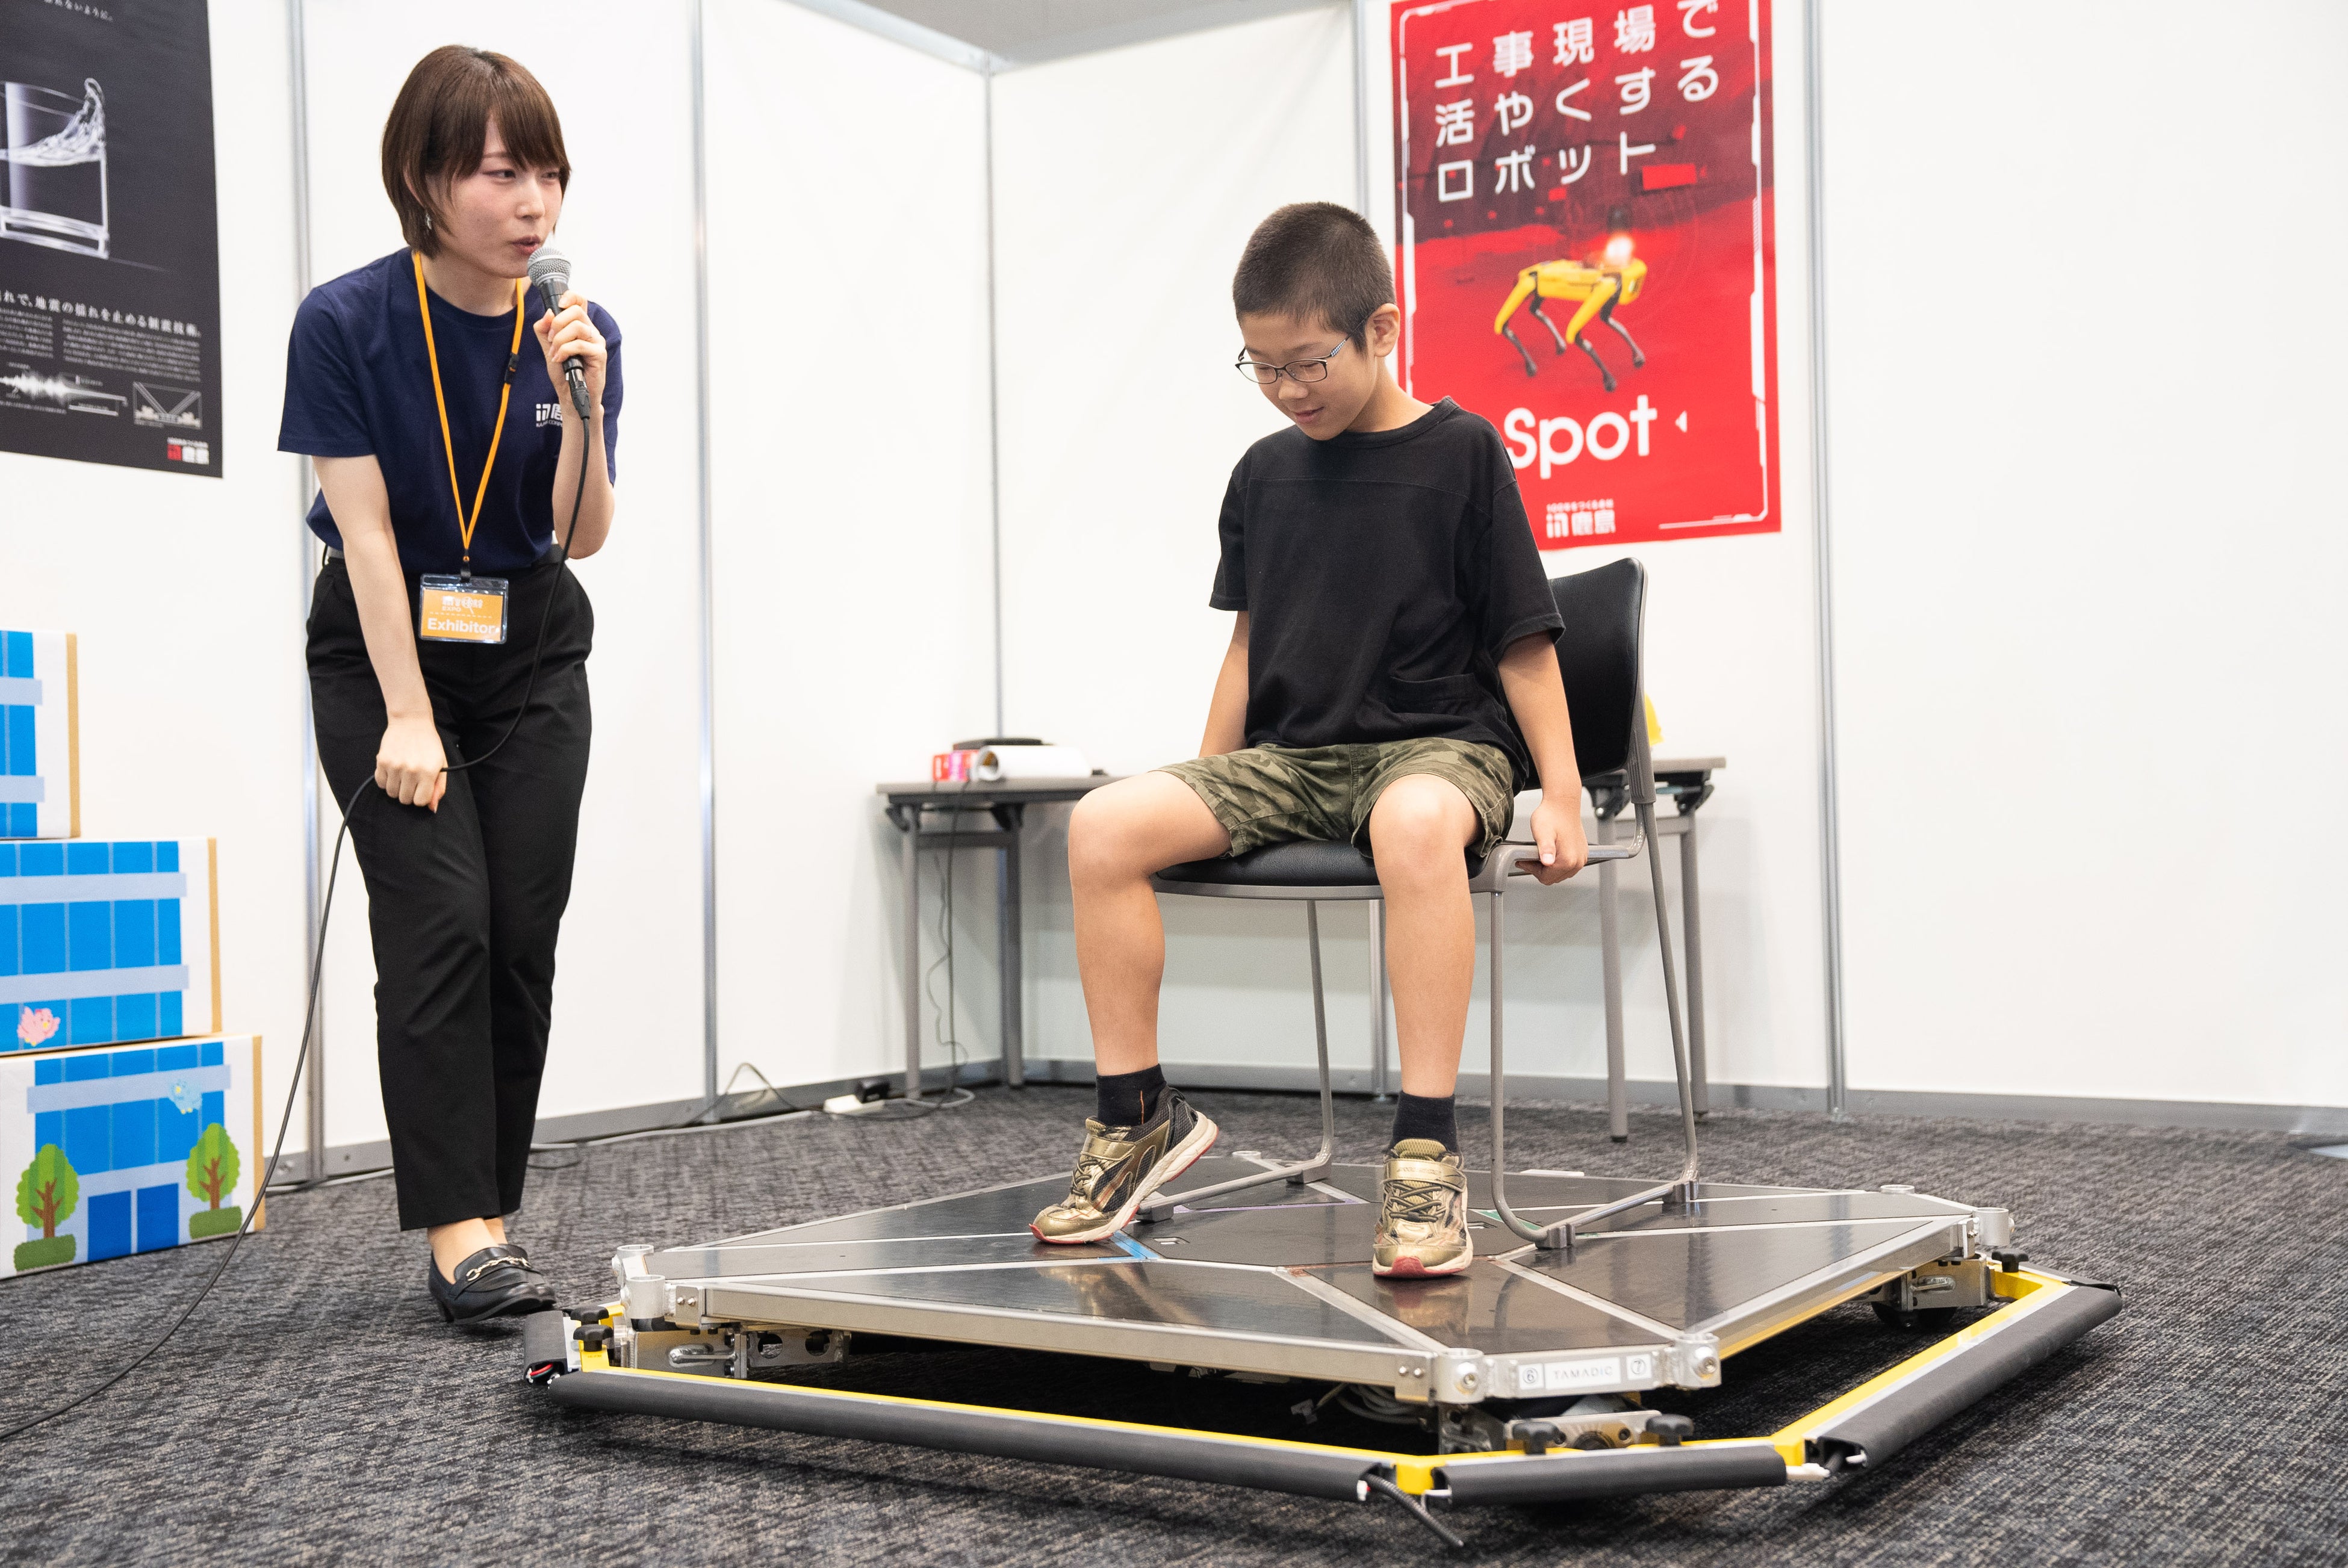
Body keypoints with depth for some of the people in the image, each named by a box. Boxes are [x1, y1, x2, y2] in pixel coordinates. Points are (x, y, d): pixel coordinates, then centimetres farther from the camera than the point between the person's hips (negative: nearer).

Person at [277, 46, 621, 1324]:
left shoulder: (576, 330, -7)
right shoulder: (344, 323, -15)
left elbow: (583, 535, -8)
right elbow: (365, 530, -14)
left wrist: (581, 409, -26)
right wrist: (408, 718, -17)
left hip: (530, 651, 3)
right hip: (381, 644, -3)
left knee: (522, 935, -2)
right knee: (439, 921, -14)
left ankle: (484, 1221, 9)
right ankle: (457, 1230, -12)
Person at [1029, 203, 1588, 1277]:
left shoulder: (1460, 454, -3)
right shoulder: (1264, 473, 11)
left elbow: (1524, 643, -2)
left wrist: (1560, 796, -9)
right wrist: (1208, 799, 18)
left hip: (1442, 742, -5)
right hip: (1291, 757, 5)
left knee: (1415, 823, -42)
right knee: (1102, 826, -18)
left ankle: (1425, 1154, -35)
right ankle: (1137, 1117, -4)